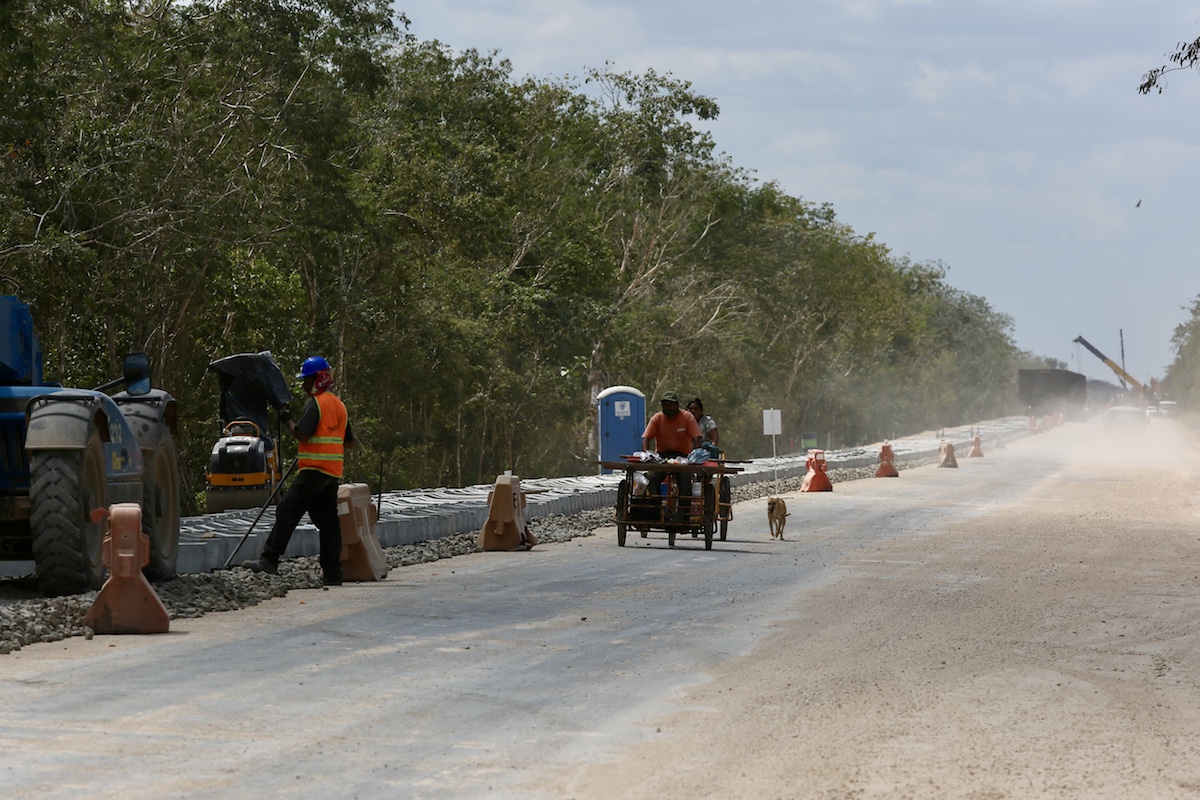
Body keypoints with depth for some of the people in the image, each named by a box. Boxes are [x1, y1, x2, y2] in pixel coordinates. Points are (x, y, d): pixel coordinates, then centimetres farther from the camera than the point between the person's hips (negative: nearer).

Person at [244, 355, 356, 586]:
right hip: (333, 471, 9)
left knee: (288, 511, -11)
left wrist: (290, 424, -1)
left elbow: (303, 434, -19)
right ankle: (332, 573, 9)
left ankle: (269, 560, -19)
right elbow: (349, 442, 24)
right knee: (328, 521, 10)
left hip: (315, 469, -9)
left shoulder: (315, 403, -9)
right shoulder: (339, 405, 18)